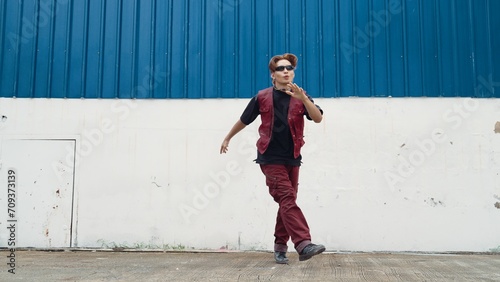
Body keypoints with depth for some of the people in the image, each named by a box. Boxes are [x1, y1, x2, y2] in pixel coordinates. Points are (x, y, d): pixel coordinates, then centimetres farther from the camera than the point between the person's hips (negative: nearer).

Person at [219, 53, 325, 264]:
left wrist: (303, 99, -29)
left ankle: (280, 246, 20)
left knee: (287, 202, 8)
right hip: (271, 158, -4)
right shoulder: (263, 97, -4)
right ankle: (303, 245, -25)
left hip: (292, 158, 4)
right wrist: (228, 138, 19)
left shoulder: (301, 97, 1)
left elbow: (318, 118, -14)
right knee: (287, 199, -16)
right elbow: (244, 120, 10)